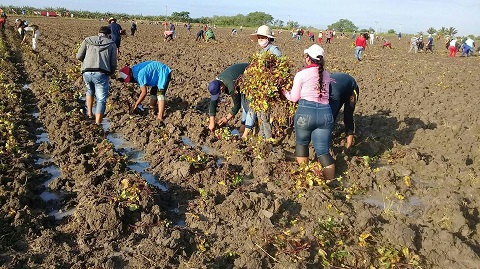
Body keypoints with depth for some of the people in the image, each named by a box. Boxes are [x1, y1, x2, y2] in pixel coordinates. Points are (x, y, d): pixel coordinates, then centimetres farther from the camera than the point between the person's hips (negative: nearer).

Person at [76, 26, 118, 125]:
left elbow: (79, 56, 9)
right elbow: (113, 63, 8)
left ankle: (89, 113, 37)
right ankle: (97, 124, 0)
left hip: (87, 72, 3)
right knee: (101, 100, 4)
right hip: (101, 74, -3)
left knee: (90, 90, 33)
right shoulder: (111, 44, 12)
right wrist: (111, 73, 27)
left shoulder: (87, 40, 16)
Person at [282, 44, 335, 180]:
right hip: (325, 113, 3)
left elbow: (294, 98, 6)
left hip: (306, 111, -3)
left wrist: (285, 93, 26)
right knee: (323, 151, 6)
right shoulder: (326, 75, 13)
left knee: (301, 143, 21)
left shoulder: (301, 74, -1)